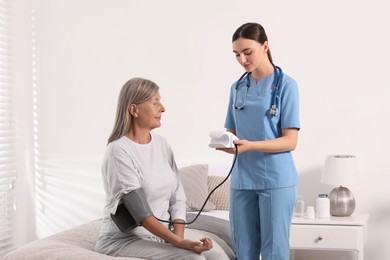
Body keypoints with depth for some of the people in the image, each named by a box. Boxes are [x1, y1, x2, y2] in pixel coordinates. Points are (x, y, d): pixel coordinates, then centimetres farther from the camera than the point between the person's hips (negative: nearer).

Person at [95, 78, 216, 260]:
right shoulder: (119, 150, -16)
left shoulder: (161, 144, 7)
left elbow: (177, 197, 5)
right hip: (123, 240, -7)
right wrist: (178, 242, -26)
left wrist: (179, 238, -9)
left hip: (158, 238, 7)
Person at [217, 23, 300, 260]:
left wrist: (249, 145, -23)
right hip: (242, 180, 5)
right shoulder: (237, 87, 11)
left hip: (276, 180, -5)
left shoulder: (285, 84, -5)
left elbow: (290, 141, -9)